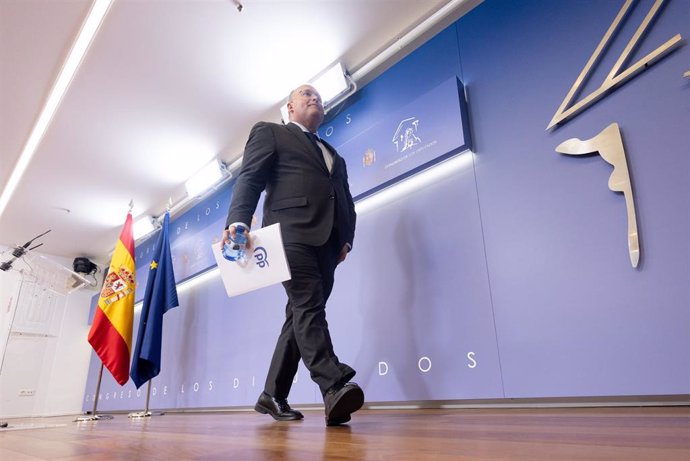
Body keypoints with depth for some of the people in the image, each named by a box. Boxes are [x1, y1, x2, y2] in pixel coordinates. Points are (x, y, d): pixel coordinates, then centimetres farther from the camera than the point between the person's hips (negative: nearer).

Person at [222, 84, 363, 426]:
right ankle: (334, 387, -25)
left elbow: (346, 201, 22)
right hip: (291, 232, -5)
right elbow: (249, 179, 0)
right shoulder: (269, 132, 17)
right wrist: (237, 220, -17)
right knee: (308, 306, -20)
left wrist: (345, 239, 4)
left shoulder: (333, 155, 32)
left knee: (303, 314, 3)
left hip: (326, 241, 6)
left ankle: (272, 396, 11)